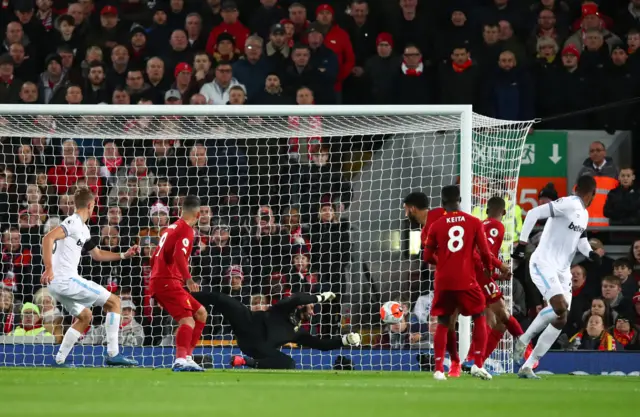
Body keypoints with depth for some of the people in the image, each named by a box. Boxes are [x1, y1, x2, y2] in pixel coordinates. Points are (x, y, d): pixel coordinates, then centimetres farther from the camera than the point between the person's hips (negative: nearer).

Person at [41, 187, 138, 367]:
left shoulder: (82, 229, 20)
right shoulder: (73, 223, -11)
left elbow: (97, 255, 32)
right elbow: (48, 238, -26)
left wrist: (125, 255, 27)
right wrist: (49, 269, -31)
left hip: (59, 284, 10)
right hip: (66, 280, -10)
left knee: (85, 316, 25)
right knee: (114, 301, -1)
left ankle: (59, 361, 18)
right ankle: (113, 354, -3)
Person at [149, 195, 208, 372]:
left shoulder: (171, 228, 22)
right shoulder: (186, 230, -7)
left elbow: (155, 258, 29)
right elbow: (179, 256, -24)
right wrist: (188, 279, -35)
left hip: (158, 280, 9)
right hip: (168, 281, -9)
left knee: (201, 314, 17)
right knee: (188, 321, -22)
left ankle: (186, 357, 13)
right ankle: (181, 361, -41)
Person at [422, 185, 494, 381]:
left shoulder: (436, 225, 1)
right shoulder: (474, 223, -2)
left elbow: (428, 256, 3)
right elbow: (484, 252, -2)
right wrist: (488, 267, 19)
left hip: (443, 282, 1)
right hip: (466, 280, -1)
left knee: (443, 324, 11)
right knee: (480, 318, 14)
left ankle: (439, 369, 1)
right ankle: (478, 364, 2)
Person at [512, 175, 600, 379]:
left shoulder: (584, 214, 15)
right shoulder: (568, 205, -14)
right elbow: (533, 213, -21)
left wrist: (590, 253, 6)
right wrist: (522, 242, -24)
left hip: (563, 270, 9)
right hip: (543, 264, -9)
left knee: (560, 320, 1)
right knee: (559, 306, -28)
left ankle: (527, 367, 5)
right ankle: (524, 340, -9)